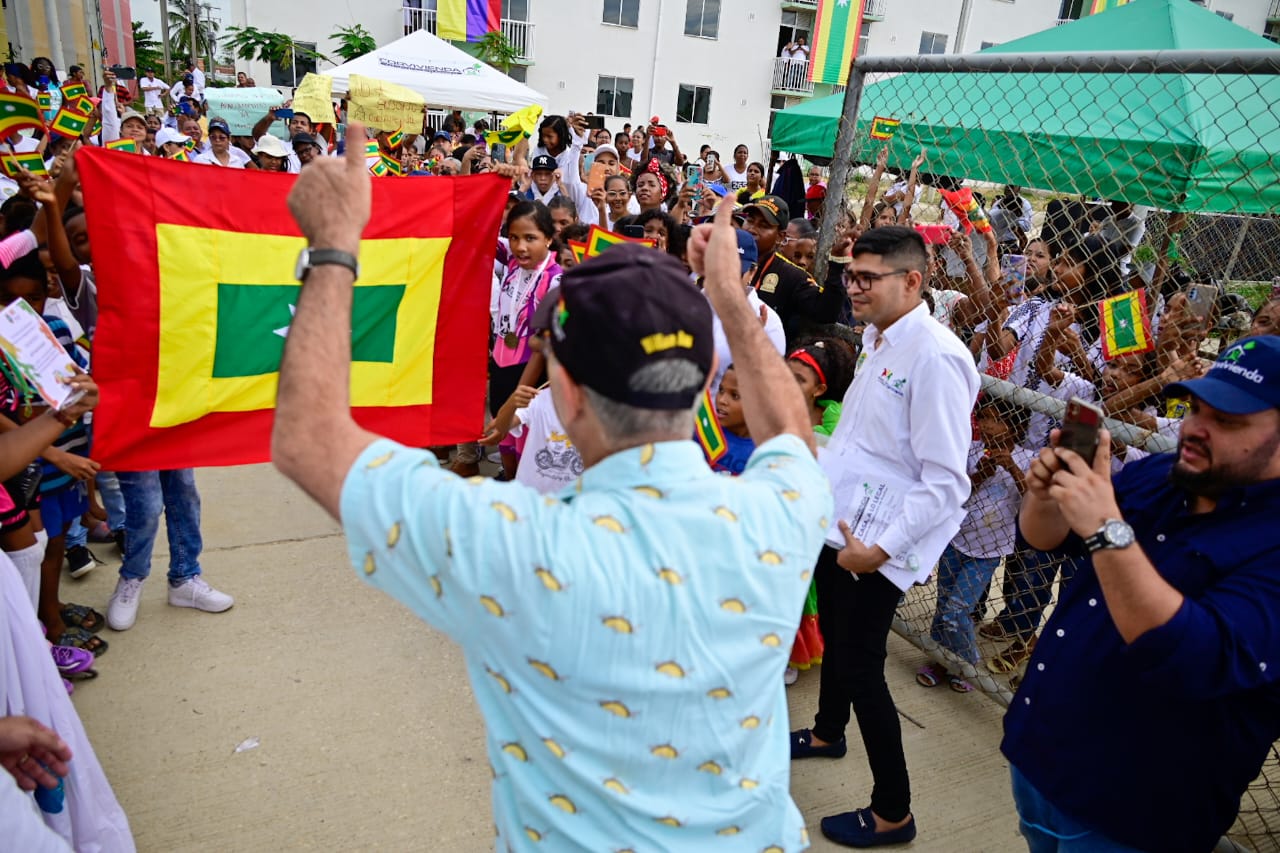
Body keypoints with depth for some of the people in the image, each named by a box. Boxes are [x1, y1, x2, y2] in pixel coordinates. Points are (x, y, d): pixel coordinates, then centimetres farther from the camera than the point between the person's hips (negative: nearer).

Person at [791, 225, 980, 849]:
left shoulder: (935, 357, -21)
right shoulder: (878, 340, 6)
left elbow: (946, 481, -23)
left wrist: (883, 547, -22)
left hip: (878, 543, -9)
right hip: (838, 523, 9)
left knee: (860, 666, 2)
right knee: (835, 635, 26)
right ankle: (828, 732, 52)